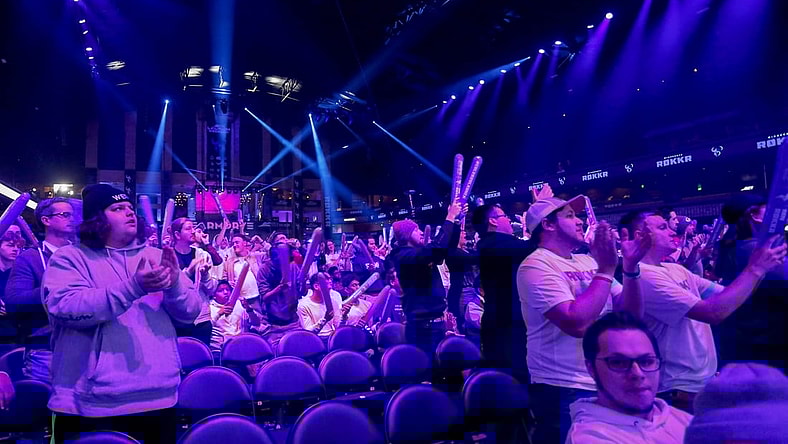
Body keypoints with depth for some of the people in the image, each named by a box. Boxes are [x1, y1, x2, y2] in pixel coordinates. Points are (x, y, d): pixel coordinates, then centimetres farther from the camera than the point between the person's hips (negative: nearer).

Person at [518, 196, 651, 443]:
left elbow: (632, 314, 5)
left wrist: (630, 266, -8)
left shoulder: (588, 261, 8)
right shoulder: (536, 265, -13)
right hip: (564, 391, -7)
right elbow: (577, 323, -25)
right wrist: (606, 270, -19)